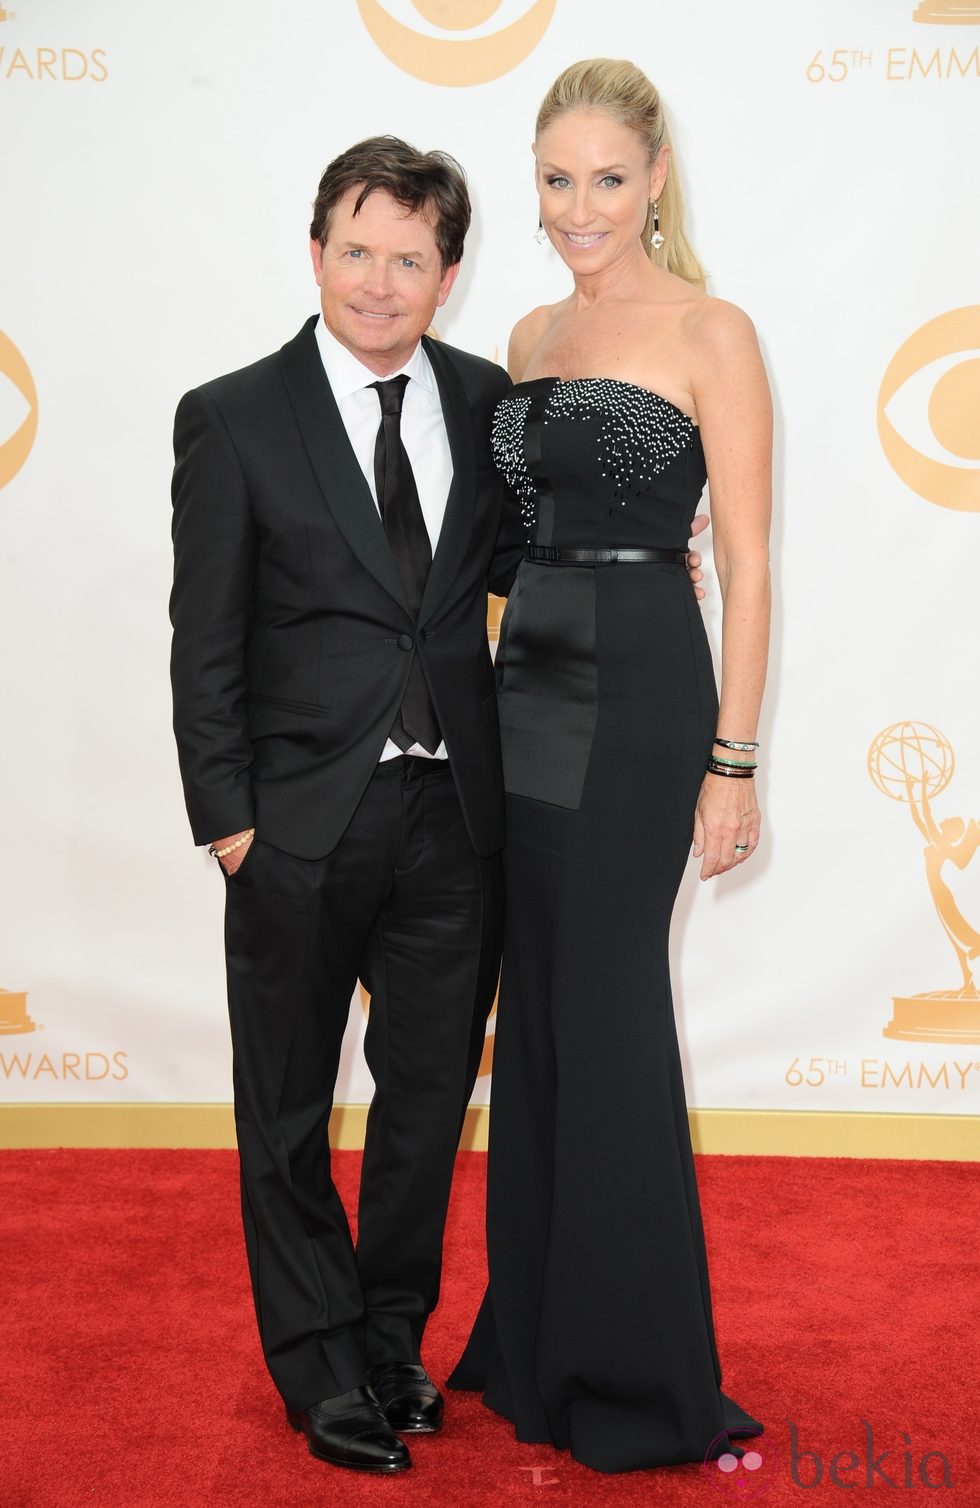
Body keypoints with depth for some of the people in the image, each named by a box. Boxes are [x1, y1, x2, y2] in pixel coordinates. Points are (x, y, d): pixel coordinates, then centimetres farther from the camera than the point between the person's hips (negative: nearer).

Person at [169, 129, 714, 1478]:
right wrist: (227, 820, -9)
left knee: (430, 1091, 16)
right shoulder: (234, 419, -6)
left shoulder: (485, 400, 5)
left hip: (455, 818, 4)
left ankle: (393, 1340, 36)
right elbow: (206, 646, -6)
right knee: (289, 1112, 10)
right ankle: (323, 1369, 28)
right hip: (305, 822, -3)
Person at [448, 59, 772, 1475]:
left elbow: (746, 564, -10)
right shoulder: (533, 337, 13)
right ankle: (536, 1340, 27)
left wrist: (733, 759, -14)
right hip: (527, 681, 7)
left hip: (643, 685, -7)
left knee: (609, 1013, -2)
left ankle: (641, 1374, 14)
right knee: (536, 1011, 12)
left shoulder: (710, 334, -7)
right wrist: (500, 671, 16)